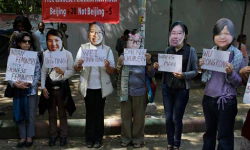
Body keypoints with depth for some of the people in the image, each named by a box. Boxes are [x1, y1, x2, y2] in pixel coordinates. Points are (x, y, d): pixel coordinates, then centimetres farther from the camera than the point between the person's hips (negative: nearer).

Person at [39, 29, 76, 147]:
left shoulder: (67, 54, -14)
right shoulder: (45, 54, -6)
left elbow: (71, 71, -9)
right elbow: (43, 71, 1)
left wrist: (63, 72, -28)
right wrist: (43, 87, -3)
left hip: (62, 86, -2)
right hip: (49, 86, 2)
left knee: (62, 113, 13)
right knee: (52, 113, 16)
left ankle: (63, 135, 27)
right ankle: (53, 135, 30)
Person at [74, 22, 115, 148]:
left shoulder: (107, 50, -1)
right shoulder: (83, 48, -1)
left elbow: (112, 71, -4)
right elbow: (76, 69, -3)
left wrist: (107, 66, -25)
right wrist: (79, 65, -25)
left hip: (101, 87, 0)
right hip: (88, 86, 0)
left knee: (99, 112, 7)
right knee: (90, 112, 8)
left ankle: (98, 139, 17)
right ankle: (89, 138, 18)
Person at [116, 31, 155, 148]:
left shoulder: (143, 56, -2)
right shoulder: (123, 56, 2)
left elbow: (151, 75, -4)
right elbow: (117, 73, 1)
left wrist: (149, 62, -19)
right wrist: (119, 63, -18)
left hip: (139, 92, -1)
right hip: (125, 91, 2)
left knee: (138, 117, 8)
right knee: (125, 116, 11)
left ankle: (137, 139, 23)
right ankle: (125, 138, 26)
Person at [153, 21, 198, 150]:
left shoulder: (191, 50, -10)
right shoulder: (167, 50, 2)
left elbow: (195, 71, -8)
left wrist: (183, 75, -25)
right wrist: (158, 66, -9)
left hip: (182, 90, -4)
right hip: (167, 88, 4)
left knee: (176, 119, 6)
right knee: (168, 118, 11)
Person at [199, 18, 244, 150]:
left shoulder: (237, 55, -11)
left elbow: (240, 83, -9)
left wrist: (231, 72, -25)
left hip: (226, 101, -5)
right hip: (208, 98, 5)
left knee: (224, 137, 7)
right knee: (209, 132, 21)